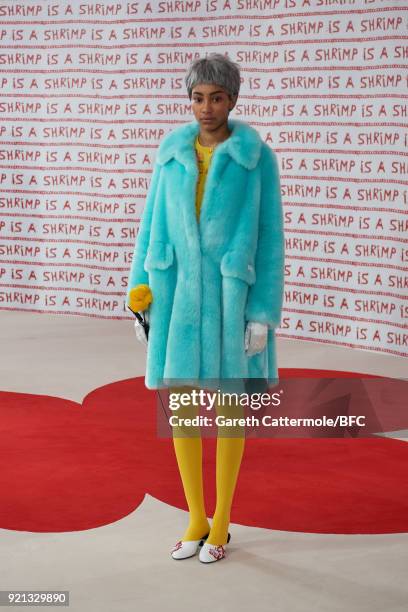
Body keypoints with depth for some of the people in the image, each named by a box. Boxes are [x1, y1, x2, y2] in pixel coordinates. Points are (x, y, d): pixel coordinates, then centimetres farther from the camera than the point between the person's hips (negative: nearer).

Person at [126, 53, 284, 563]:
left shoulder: (259, 157, -5)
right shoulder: (171, 153, 6)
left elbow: (269, 240, -5)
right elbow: (154, 225, 8)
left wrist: (263, 314, -10)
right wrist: (140, 296, 4)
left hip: (233, 293, -3)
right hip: (178, 292, 4)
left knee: (227, 407, 5)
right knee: (180, 405, 6)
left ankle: (221, 523, 22)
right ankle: (196, 520, 23)